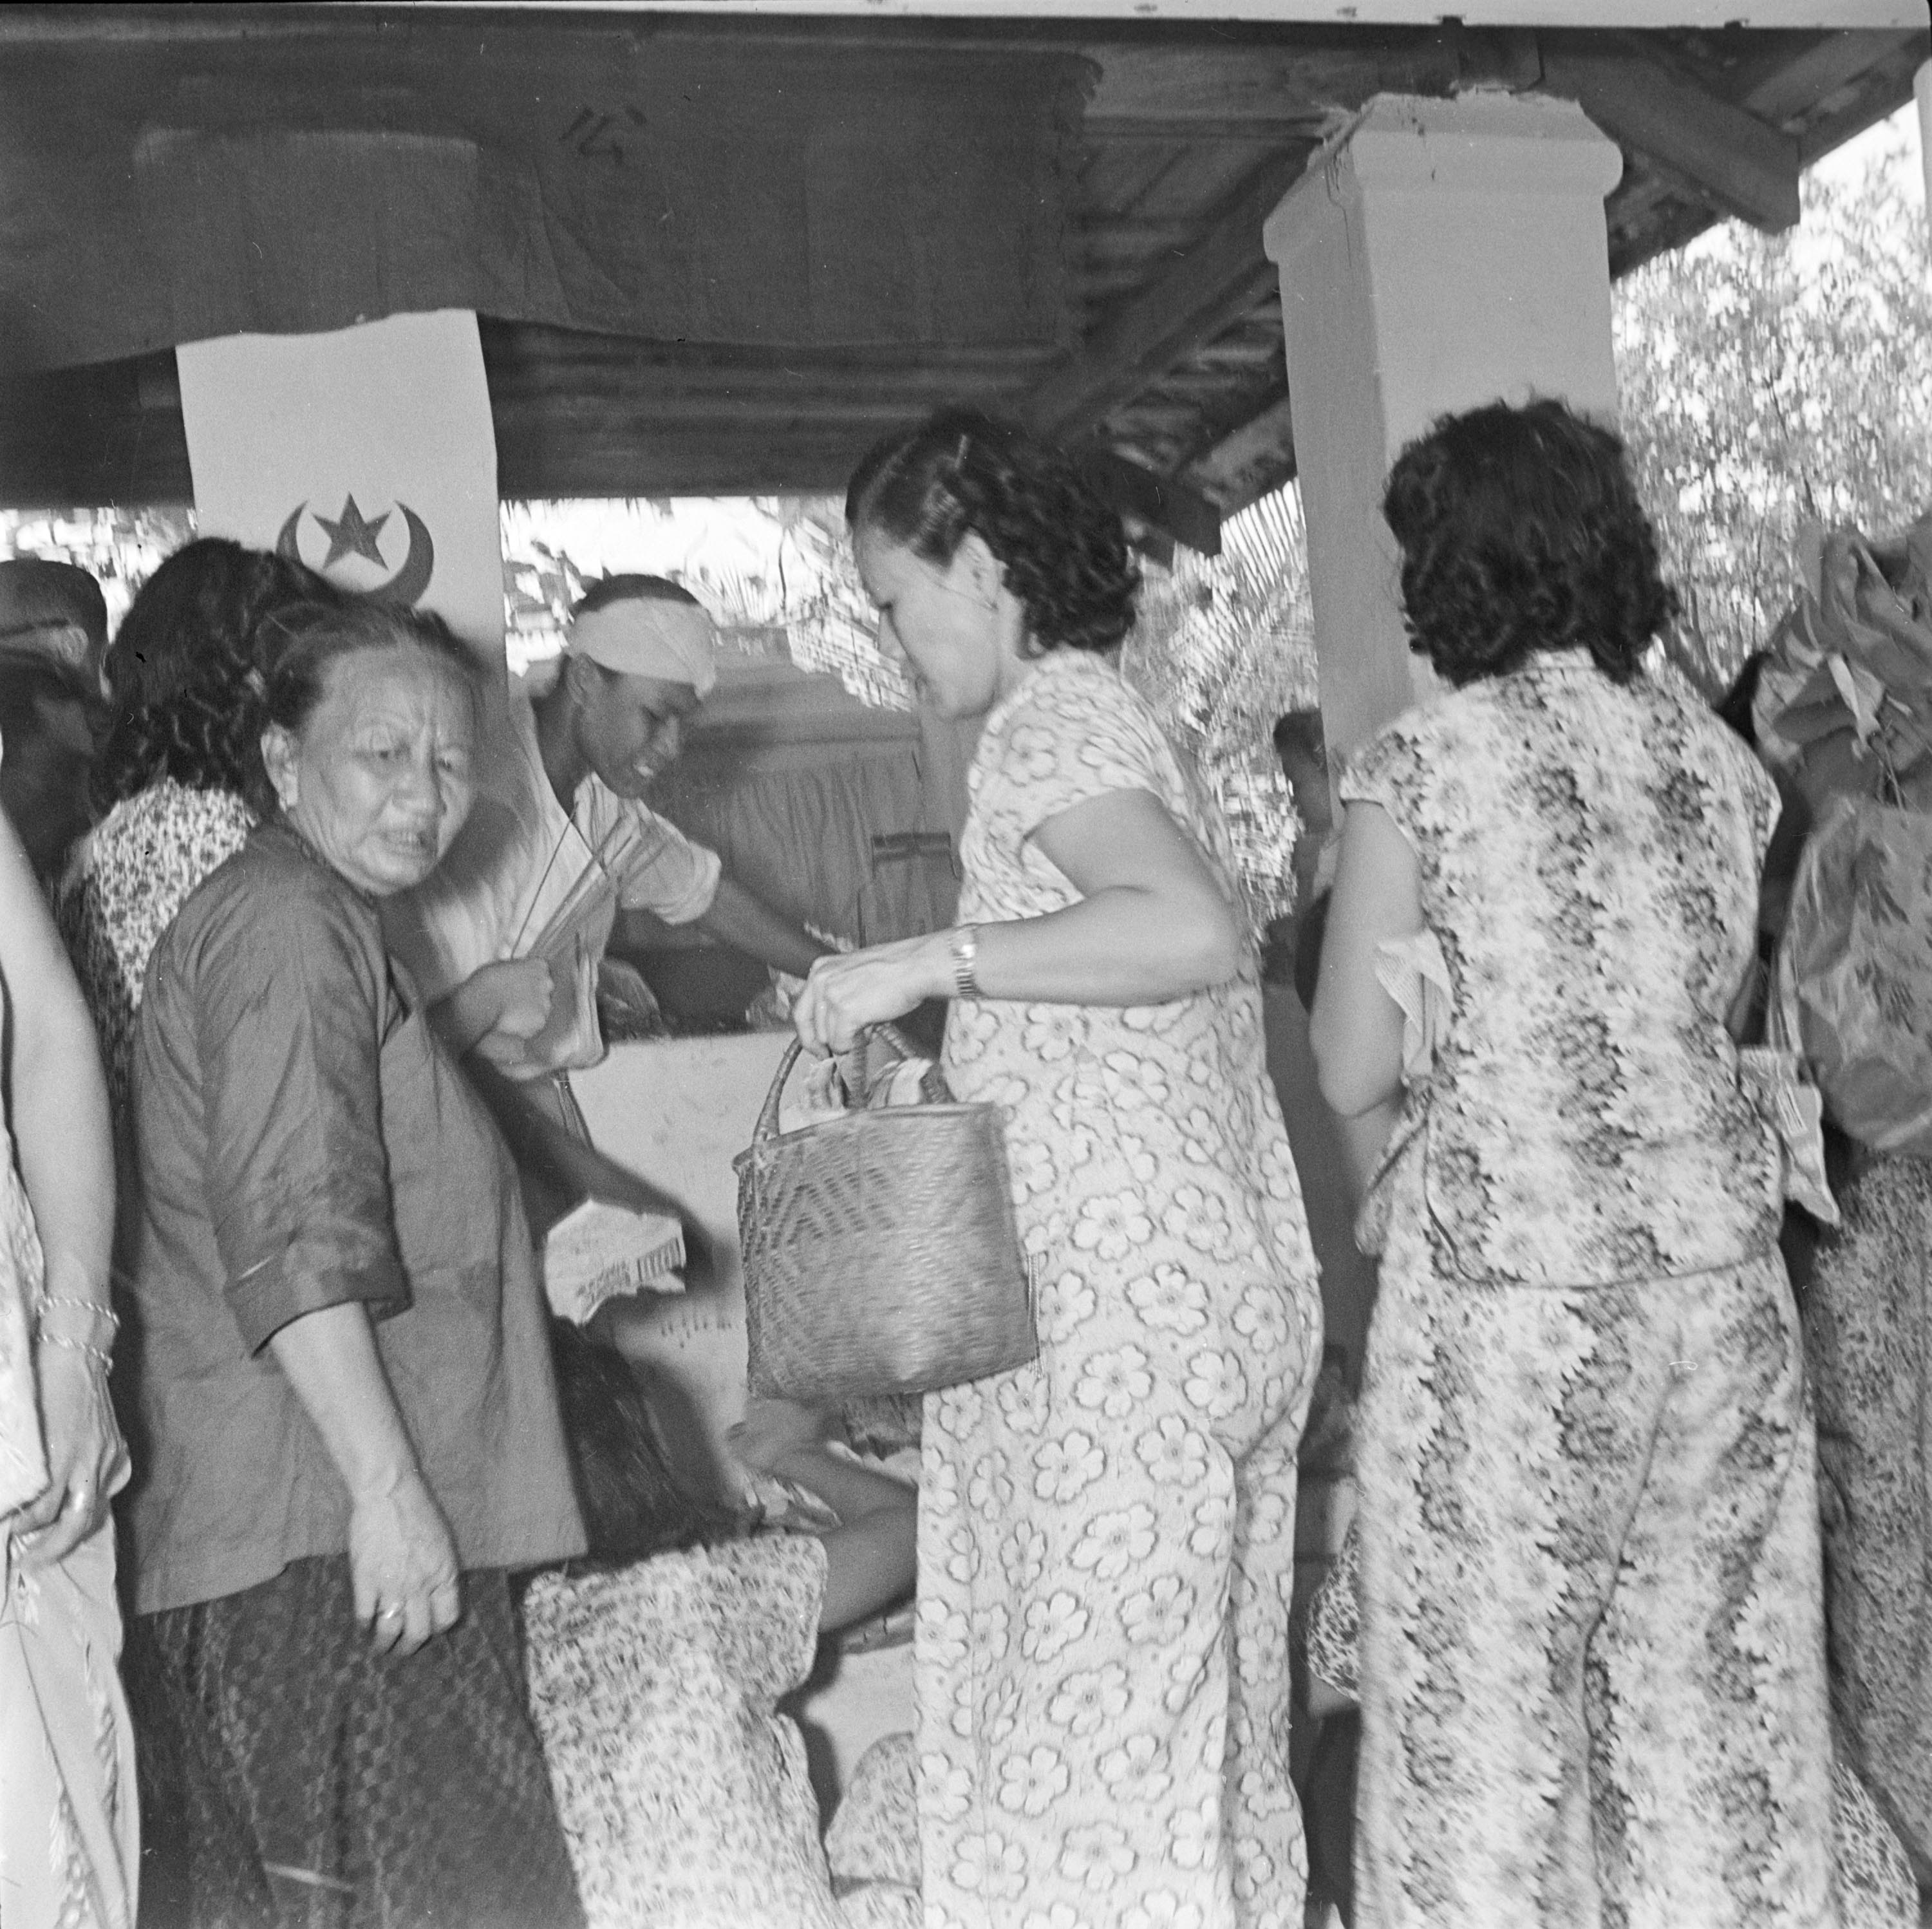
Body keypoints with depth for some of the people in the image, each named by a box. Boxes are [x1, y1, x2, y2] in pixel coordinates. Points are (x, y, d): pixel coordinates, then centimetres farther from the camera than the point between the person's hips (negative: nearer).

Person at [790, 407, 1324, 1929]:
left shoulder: (1048, 725, -11)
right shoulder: (1102, 715, 18)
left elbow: (1196, 933, -28)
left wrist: (938, 960, -23)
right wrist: (908, 1010, 17)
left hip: (1121, 1316, -10)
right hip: (1227, 1290, 10)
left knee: (1095, 1732, -2)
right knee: (1206, 1718, 16)